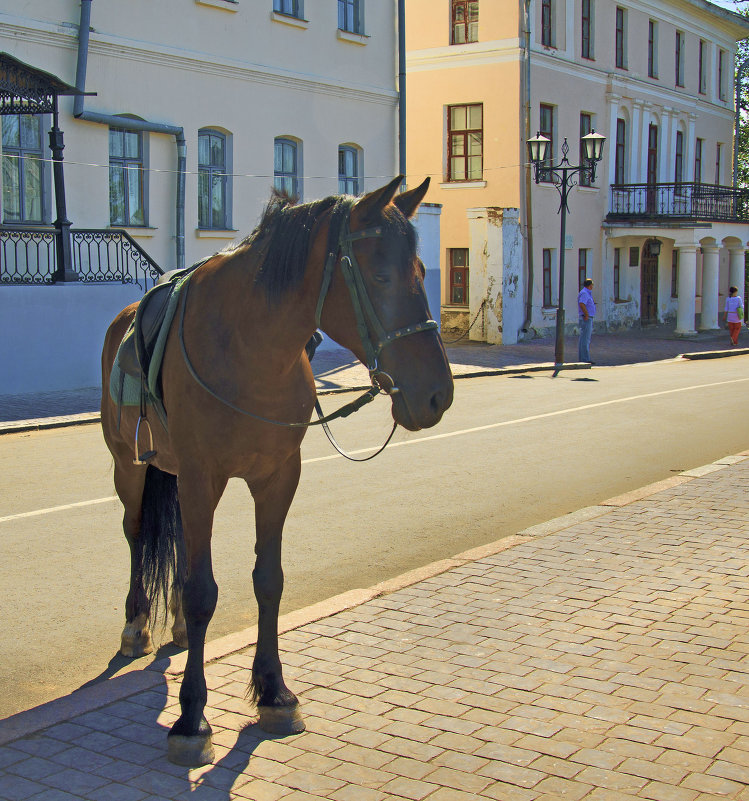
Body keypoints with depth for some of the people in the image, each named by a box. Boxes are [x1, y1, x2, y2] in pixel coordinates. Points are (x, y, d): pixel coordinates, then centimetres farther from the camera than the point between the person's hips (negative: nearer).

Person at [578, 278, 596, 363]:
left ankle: (582, 358, 16)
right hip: (586, 319, -11)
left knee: (584, 340, 12)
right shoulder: (584, 293, -15)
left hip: (588, 319, 11)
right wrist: (586, 314, -24)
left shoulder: (588, 293, 18)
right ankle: (585, 359, -11)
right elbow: (581, 304, -30)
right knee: (585, 340, -10)